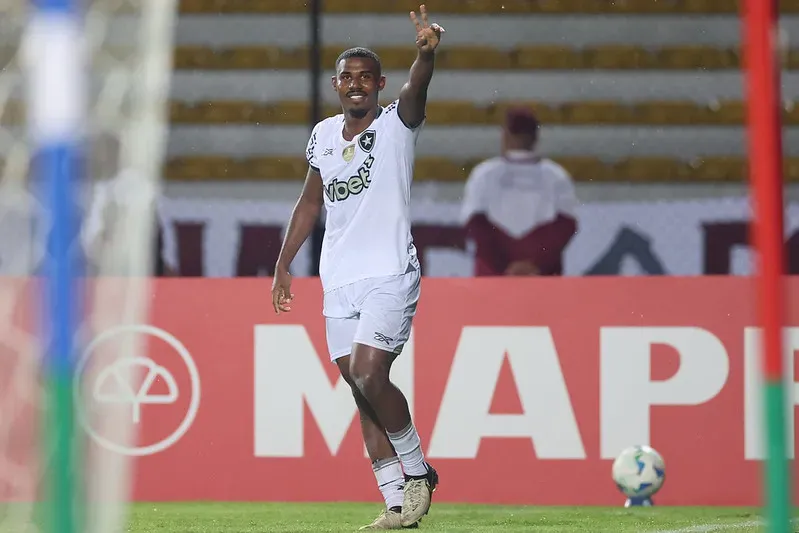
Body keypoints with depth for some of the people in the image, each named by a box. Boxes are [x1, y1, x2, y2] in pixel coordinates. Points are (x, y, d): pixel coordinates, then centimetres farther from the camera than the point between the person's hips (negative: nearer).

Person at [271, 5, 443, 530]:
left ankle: (418, 471, 0)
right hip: (339, 280, 6)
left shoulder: (397, 123, -4)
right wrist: (283, 266, 20)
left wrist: (427, 52, -48)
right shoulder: (324, 134, 12)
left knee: (369, 374, -20)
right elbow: (310, 201, 22)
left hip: (390, 275, -6)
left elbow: (417, 91, -26)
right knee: (362, 390, 3)